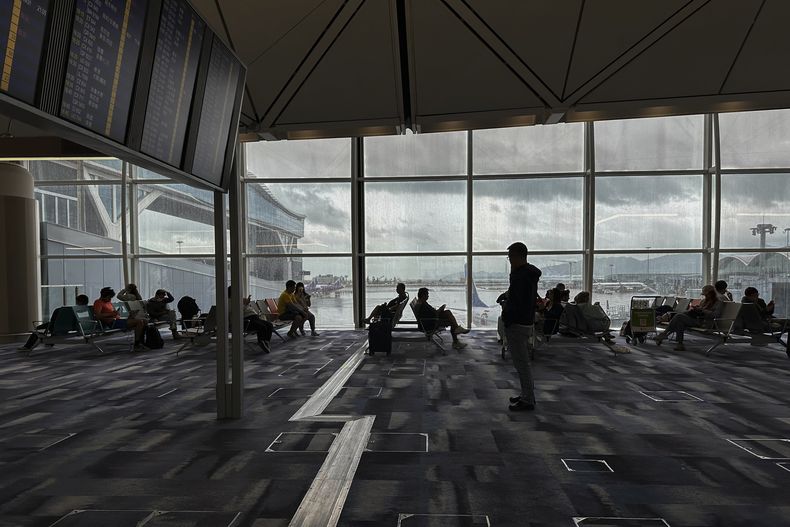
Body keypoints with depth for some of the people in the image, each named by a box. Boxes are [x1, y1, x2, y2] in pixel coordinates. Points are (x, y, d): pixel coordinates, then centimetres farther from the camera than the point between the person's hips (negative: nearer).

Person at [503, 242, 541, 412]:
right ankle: (527, 394, 28)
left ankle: (528, 400, 5)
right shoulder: (529, 273, 13)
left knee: (521, 363, -3)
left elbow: (517, 304, -24)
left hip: (517, 325, -11)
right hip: (526, 322, 11)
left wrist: (507, 319, -17)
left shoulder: (521, 276, -20)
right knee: (522, 362, 18)